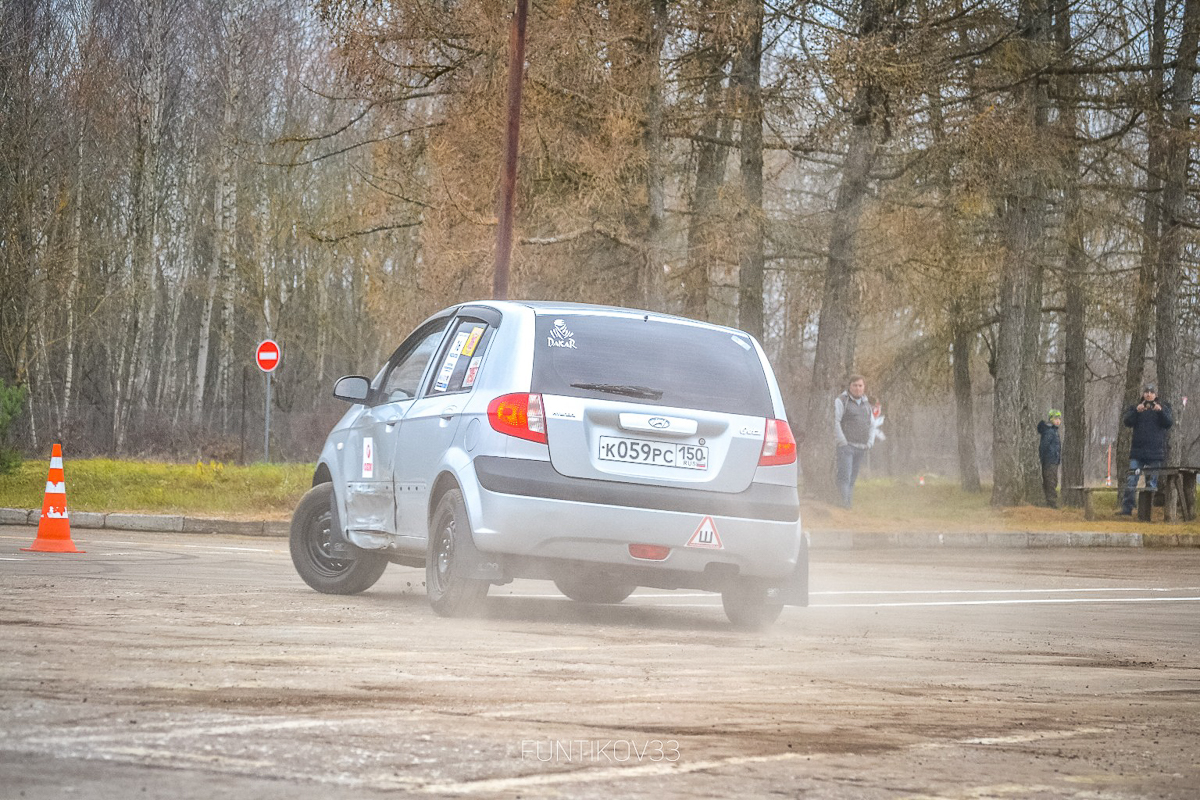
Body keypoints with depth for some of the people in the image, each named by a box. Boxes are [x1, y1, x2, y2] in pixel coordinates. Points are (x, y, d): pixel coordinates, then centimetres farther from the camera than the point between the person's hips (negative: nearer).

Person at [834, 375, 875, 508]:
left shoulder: (866, 404, 20)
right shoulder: (841, 401, 1)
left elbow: (872, 426, 25)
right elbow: (836, 422, -7)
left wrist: (870, 443, 10)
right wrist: (843, 442, -13)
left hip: (861, 447, 6)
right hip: (846, 446, -6)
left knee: (853, 479, 4)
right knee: (844, 477, -15)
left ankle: (849, 503, 4)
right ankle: (844, 504, -22)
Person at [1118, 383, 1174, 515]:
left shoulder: (1163, 408, 10)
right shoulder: (1135, 408, 10)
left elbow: (1169, 423, -6)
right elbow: (1127, 421, -6)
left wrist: (1160, 411, -22)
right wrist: (1136, 411, -23)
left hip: (1155, 453, 0)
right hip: (1137, 451, 0)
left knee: (1152, 482, 1)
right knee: (1131, 481, -7)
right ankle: (1127, 508, -8)